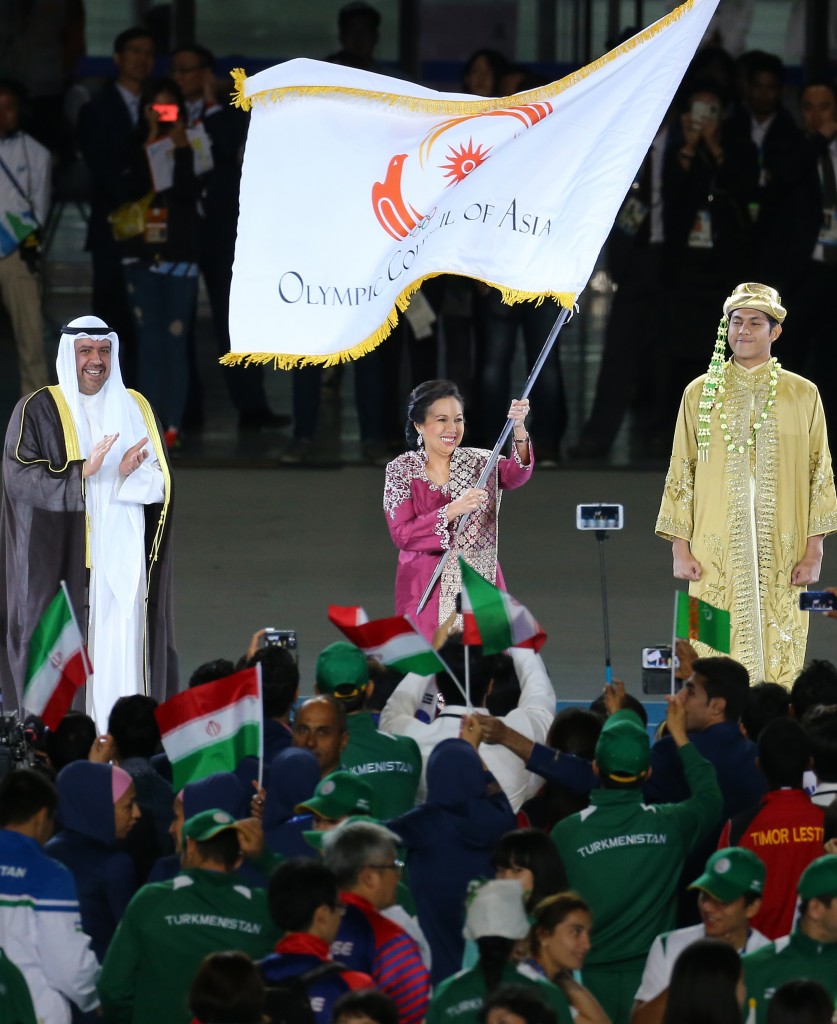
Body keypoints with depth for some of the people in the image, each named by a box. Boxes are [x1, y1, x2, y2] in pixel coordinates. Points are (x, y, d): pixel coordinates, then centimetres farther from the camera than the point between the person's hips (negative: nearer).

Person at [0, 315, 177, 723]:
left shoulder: (134, 408, 13)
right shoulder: (37, 410, 2)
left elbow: (161, 483, 11)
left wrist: (130, 474, -13)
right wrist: (82, 471, -21)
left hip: (122, 556, 3)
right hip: (61, 558, -3)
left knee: (121, 648, -3)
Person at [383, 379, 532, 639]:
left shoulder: (480, 463, 5)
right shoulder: (401, 470, 2)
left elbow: (516, 474, -16)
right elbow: (401, 534, -9)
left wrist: (519, 429, -35)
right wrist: (453, 510, -21)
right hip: (427, 595, -1)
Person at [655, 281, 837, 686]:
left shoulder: (803, 395, 5)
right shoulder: (700, 393, 7)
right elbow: (681, 473, 8)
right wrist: (680, 547, 1)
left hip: (780, 557, 0)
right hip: (715, 556, 0)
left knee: (779, 660, -3)